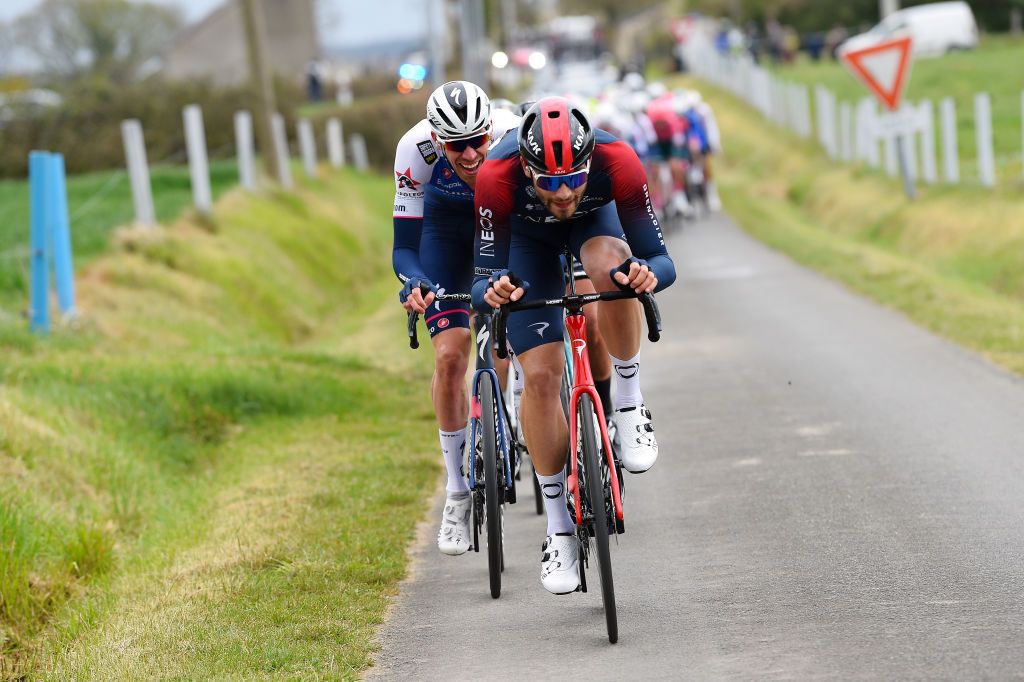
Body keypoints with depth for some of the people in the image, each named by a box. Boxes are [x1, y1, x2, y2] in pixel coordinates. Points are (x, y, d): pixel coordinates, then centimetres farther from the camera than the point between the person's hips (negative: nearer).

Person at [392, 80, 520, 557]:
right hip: (446, 227, 0)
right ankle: (458, 493, -2)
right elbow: (404, 246, -28)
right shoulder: (417, 148, -34)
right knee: (450, 355, -12)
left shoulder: (516, 137, -36)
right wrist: (413, 285, -48)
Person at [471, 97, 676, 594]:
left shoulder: (617, 162, -39)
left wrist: (648, 274, -56)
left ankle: (629, 402, -15)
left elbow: (659, 259, -33)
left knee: (612, 267, -37)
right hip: (528, 233, 0)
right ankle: (559, 529, 4)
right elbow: (483, 282, -33)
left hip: (595, 218, 0)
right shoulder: (498, 176, -39)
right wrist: (492, 291, -57)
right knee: (540, 376, -9)